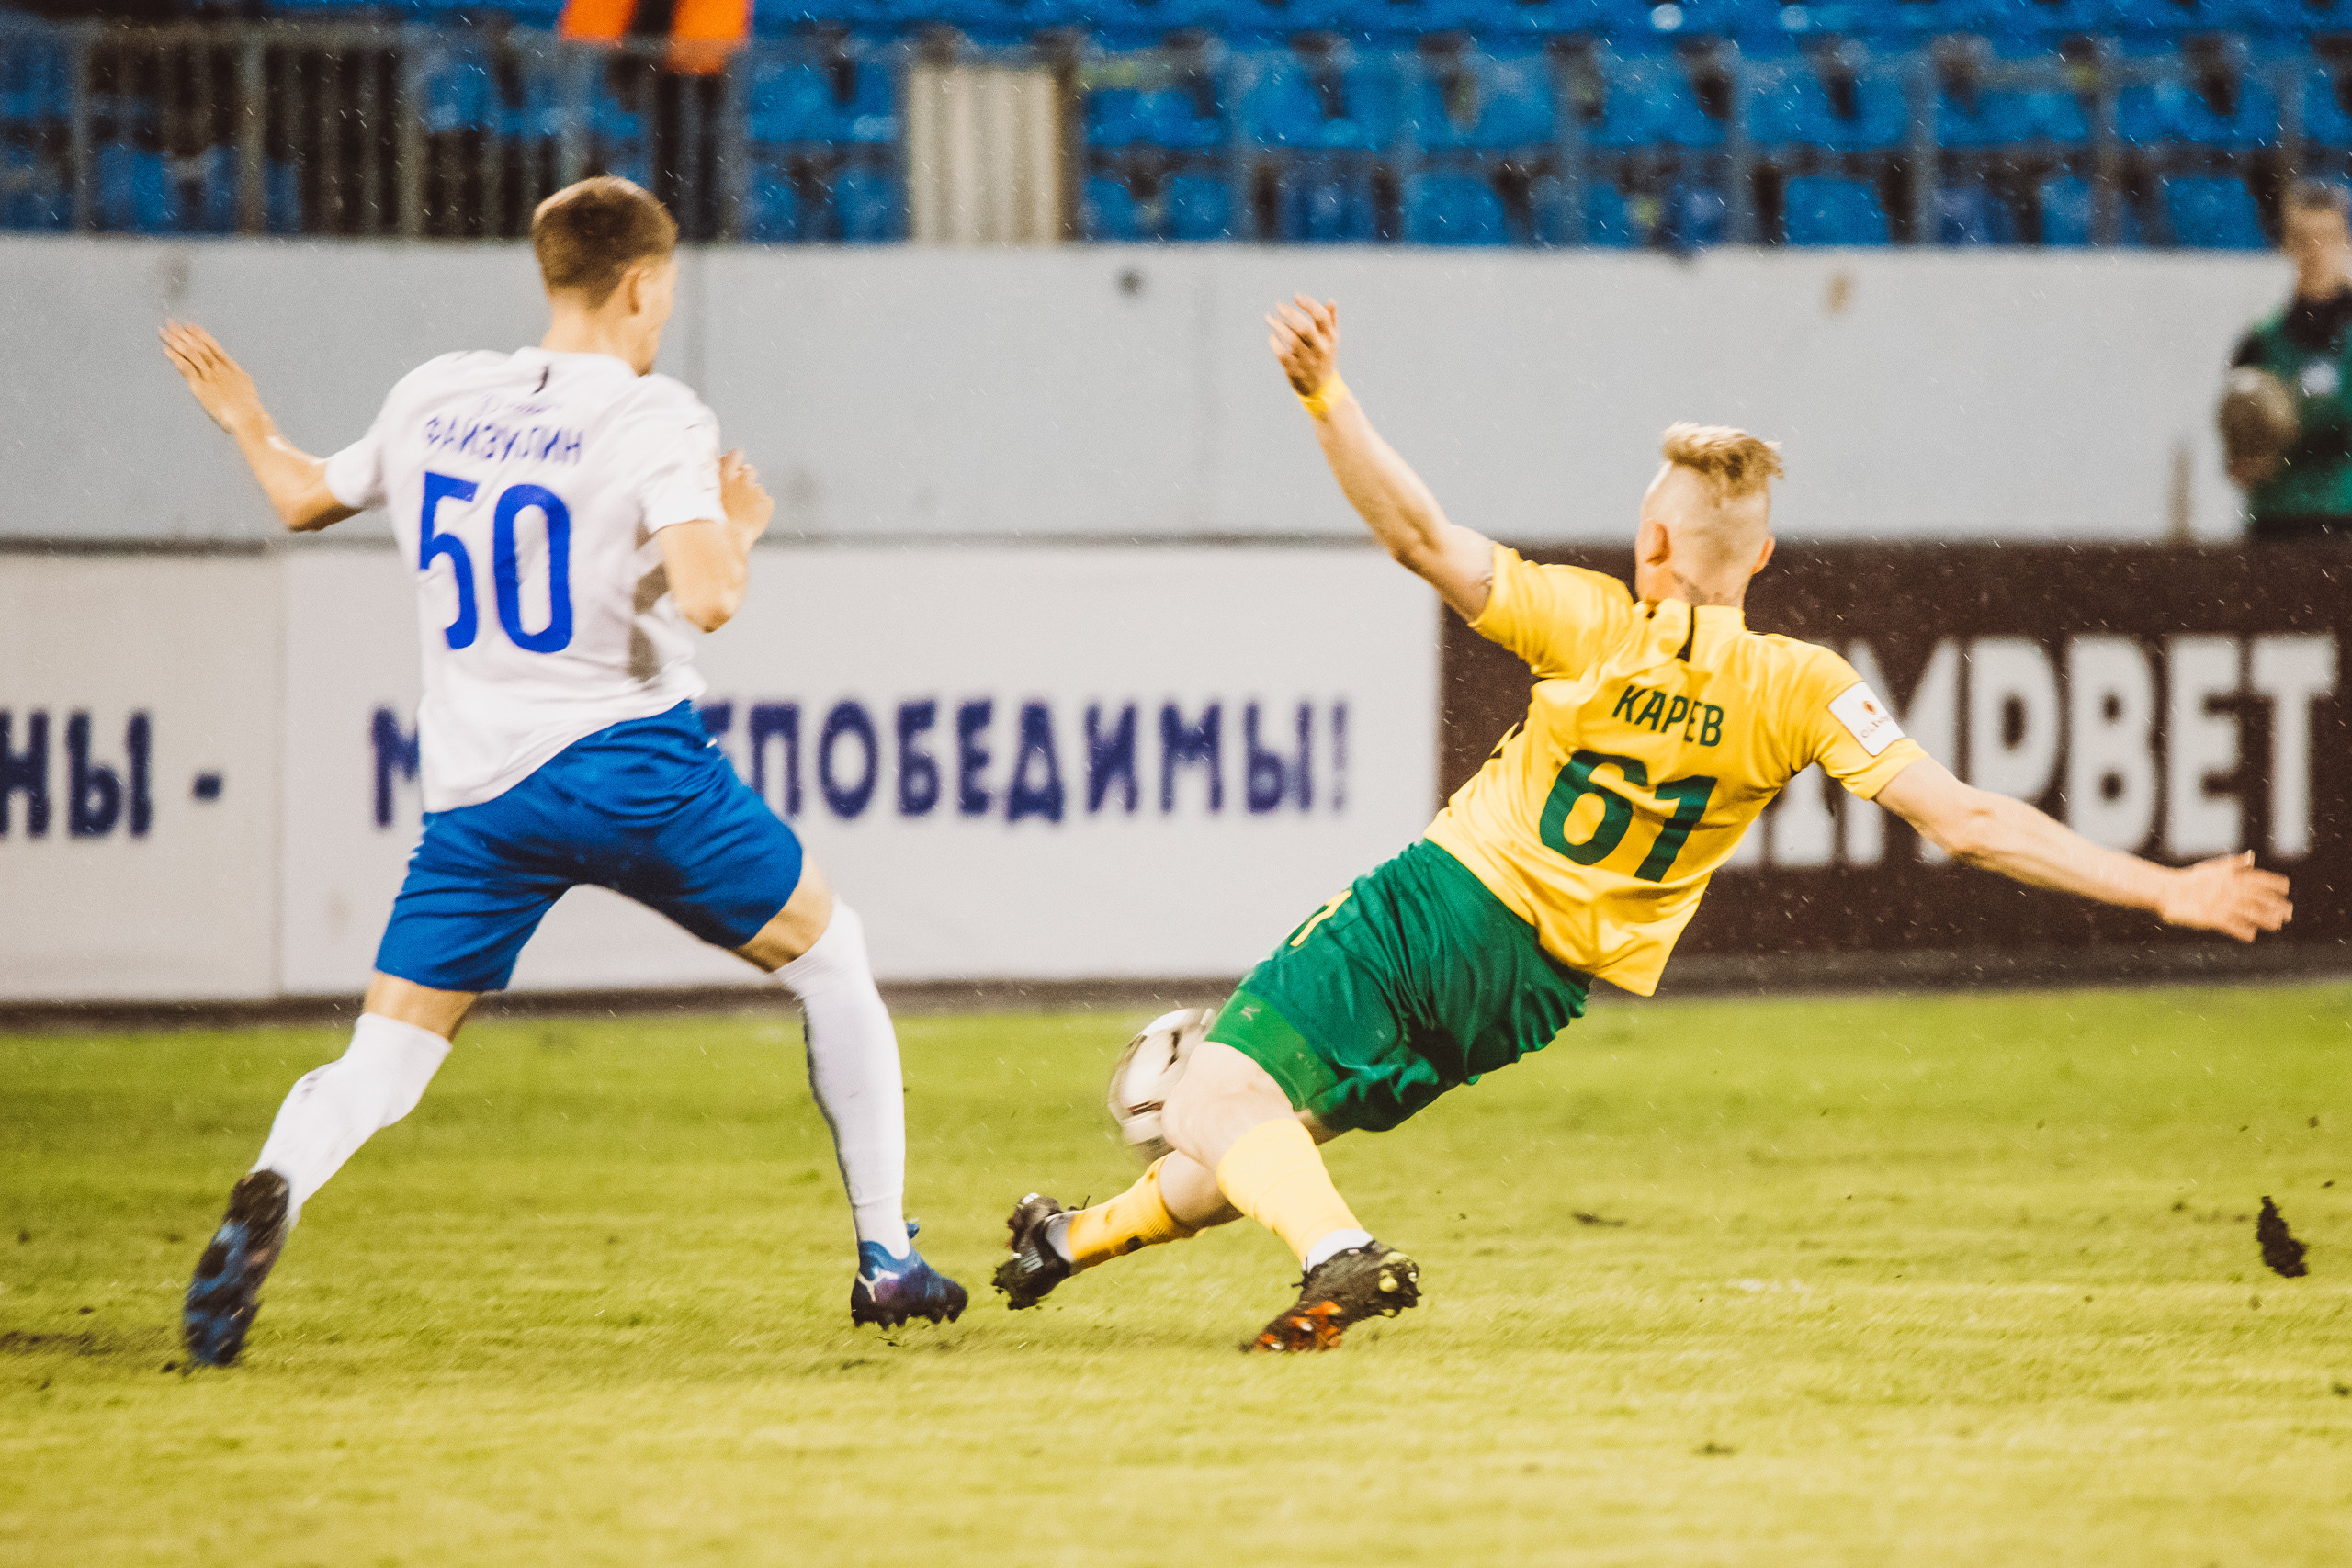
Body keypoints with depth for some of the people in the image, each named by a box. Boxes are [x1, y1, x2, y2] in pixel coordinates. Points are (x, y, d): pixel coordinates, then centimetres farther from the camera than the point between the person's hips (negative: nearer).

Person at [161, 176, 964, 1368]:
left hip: (476, 787, 3)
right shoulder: (652, 418, -9)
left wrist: (244, 422, 44)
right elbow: (707, 598, -22)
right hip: (633, 766, -3)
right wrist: (740, 525, 0)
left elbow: (303, 501, 23)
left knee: (385, 1058, 3)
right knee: (832, 963, 18)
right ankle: (886, 1257, 17)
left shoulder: (432, 399, 7)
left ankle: (276, 1190, -30)